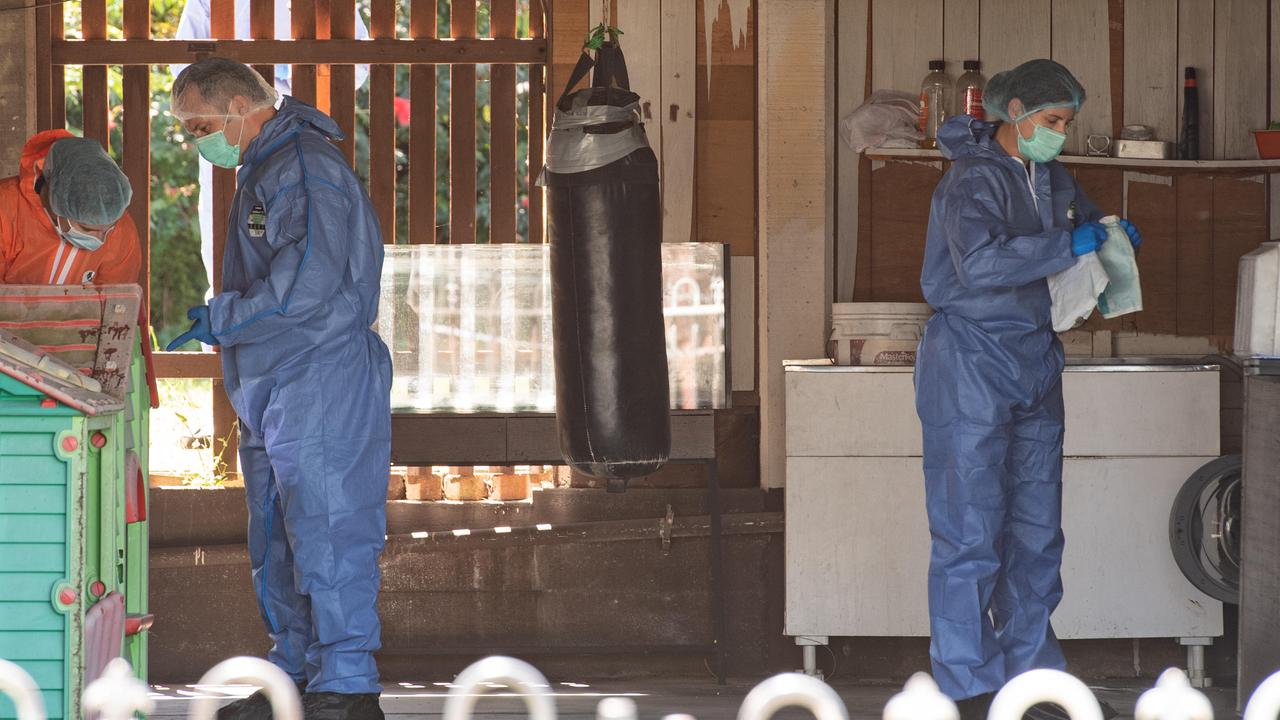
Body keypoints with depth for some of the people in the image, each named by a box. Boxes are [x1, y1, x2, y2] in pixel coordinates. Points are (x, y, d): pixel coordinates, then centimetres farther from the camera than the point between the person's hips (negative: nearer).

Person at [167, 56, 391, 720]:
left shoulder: (306, 167, -14)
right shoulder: (260, 172, 19)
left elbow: (308, 279, -23)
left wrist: (220, 318, -15)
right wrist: (219, 320, 11)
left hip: (324, 379, -11)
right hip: (271, 388, 11)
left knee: (324, 530, -11)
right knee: (276, 540, 13)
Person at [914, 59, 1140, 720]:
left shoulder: (1051, 176, 10)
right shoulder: (974, 179, -16)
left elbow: (1082, 216, 29)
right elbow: (980, 263, -32)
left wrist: (1113, 233, 6)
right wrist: (1067, 246, -28)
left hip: (1034, 365, 8)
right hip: (972, 363, -8)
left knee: (1036, 529, 10)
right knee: (970, 529, -6)